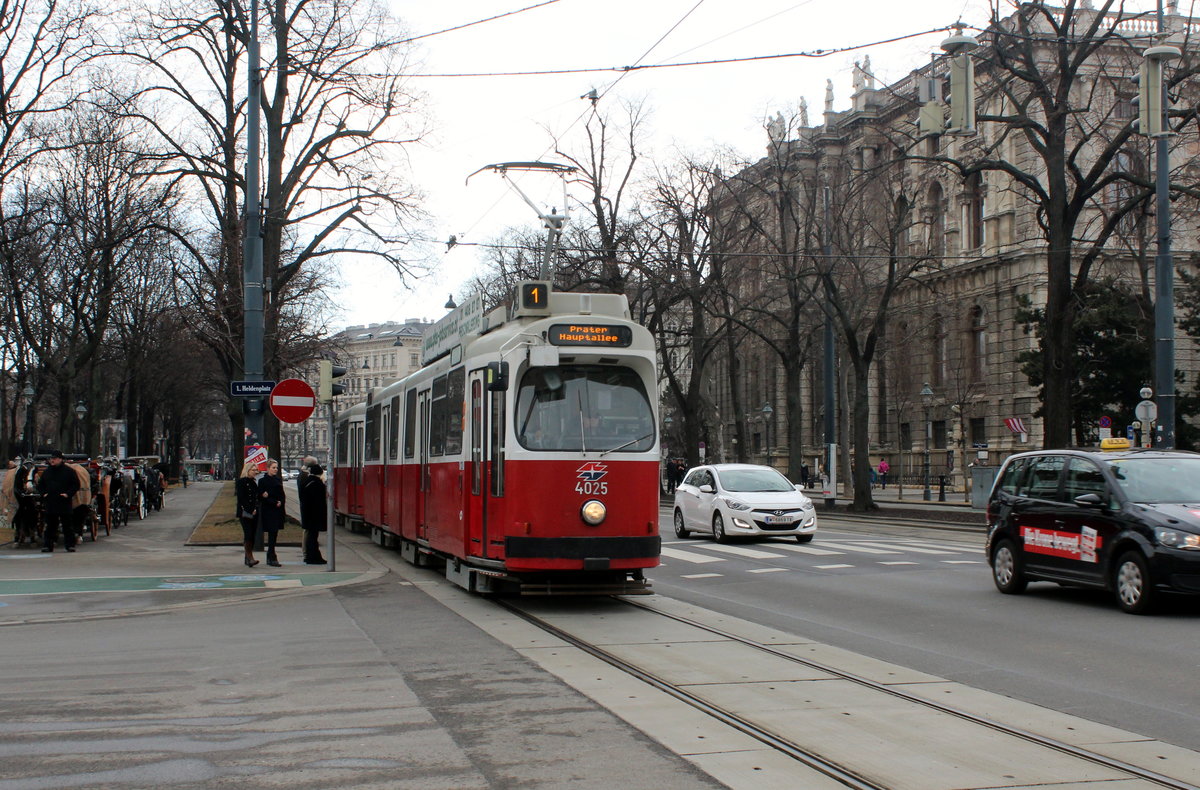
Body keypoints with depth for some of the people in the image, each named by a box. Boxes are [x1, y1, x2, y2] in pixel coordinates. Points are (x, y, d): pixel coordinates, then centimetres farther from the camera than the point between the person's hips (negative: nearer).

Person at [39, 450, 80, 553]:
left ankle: (70, 544, 3)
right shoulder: (47, 471, 13)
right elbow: (40, 485, 23)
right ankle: (48, 545, 10)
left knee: (67, 525, -1)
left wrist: (68, 494, -9)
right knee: (50, 526, 7)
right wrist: (43, 493, 6)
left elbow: (76, 484, 1)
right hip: (49, 503, 4)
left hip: (64, 503, -4)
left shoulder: (69, 471, 1)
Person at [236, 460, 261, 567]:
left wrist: (255, 509, 2)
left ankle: (248, 558, 10)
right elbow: (241, 499, -11)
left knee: (252, 536, 5)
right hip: (245, 513, -7)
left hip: (254, 513, 7)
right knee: (248, 535, -14)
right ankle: (250, 558, -17)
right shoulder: (241, 482, -5)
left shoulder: (255, 482, 16)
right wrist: (250, 511, -13)